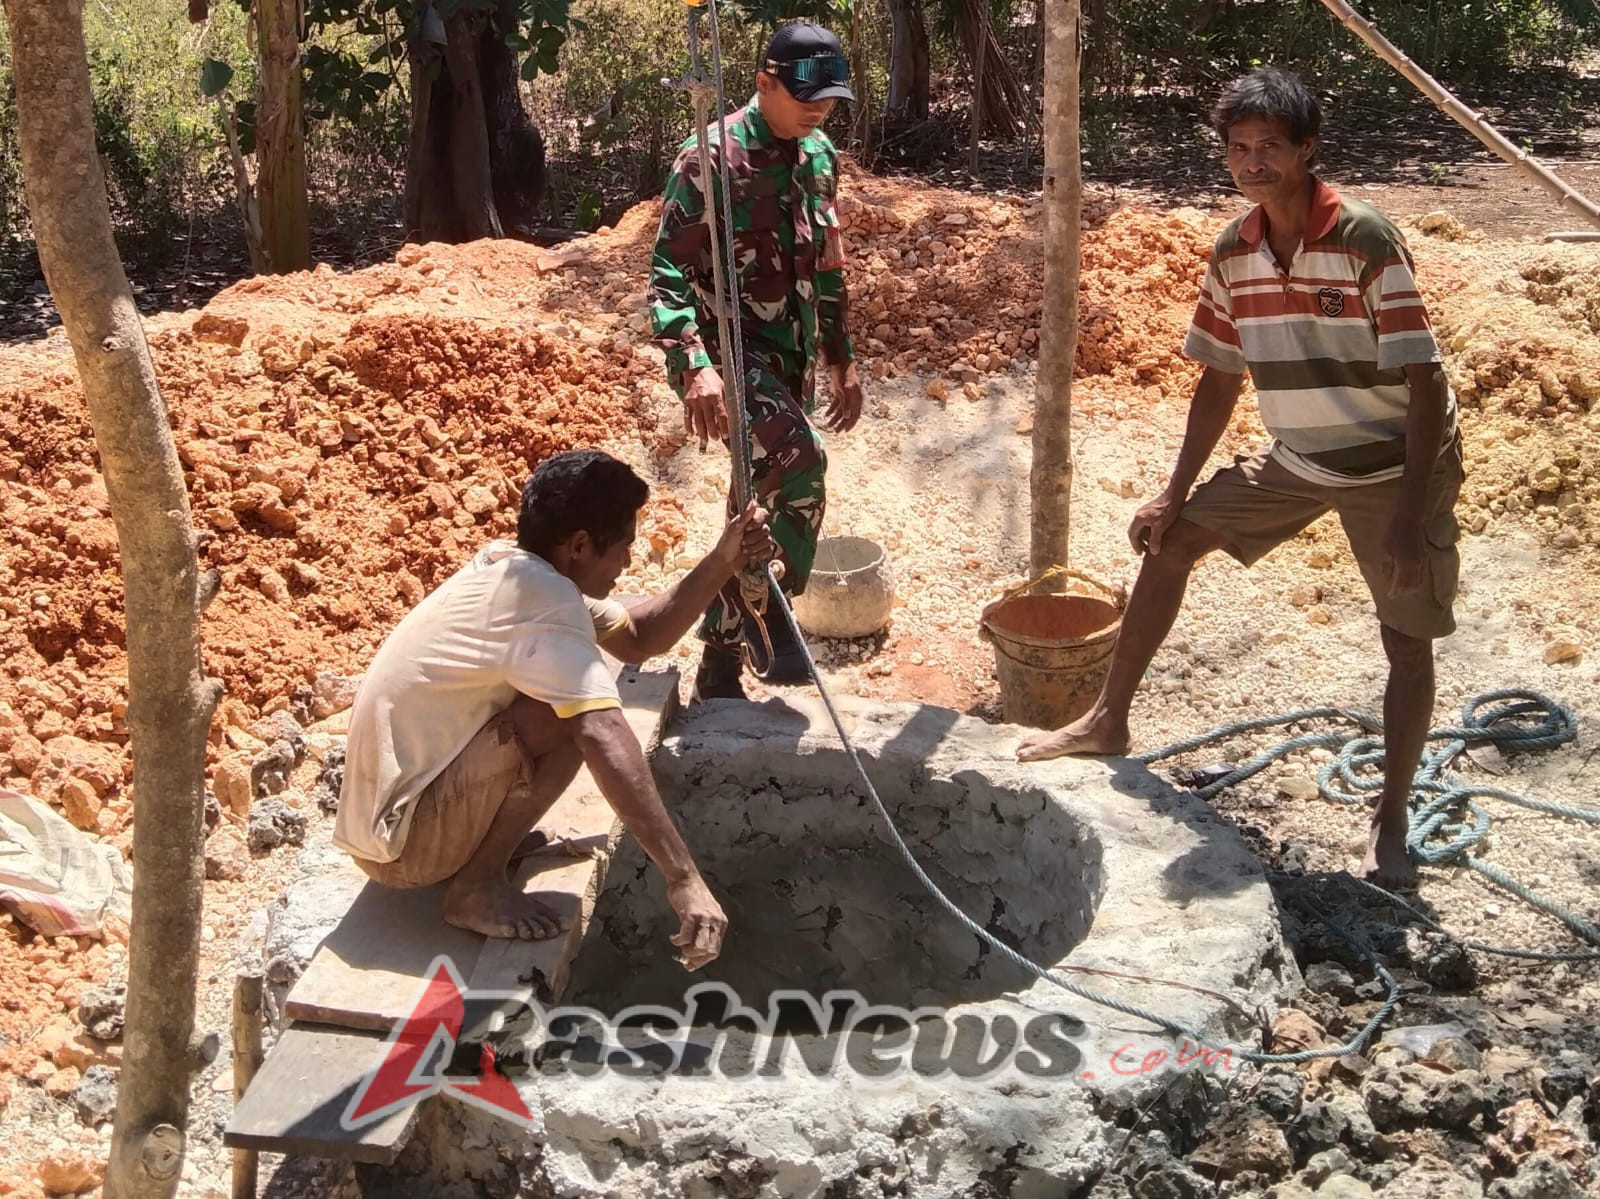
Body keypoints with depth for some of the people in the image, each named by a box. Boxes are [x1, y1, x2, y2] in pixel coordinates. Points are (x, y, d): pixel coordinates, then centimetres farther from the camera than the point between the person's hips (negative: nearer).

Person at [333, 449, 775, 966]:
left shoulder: (511, 567, 6)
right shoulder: (543, 597, -23)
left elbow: (639, 638, 14)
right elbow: (605, 738, -36)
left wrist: (722, 562, 1)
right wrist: (684, 878, -38)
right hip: (400, 840, -9)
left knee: (567, 693, 15)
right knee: (578, 719, -22)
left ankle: (489, 840, 14)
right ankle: (478, 885, -8)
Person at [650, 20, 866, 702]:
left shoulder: (818, 158, 9)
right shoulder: (711, 157, -13)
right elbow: (668, 269, -18)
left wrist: (842, 361, 17)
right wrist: (695, 365, -31)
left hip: (787, 357, 7)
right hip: (723, 350, -7)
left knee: (759, 502, 11)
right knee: (799, 461, -31)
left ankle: (720, 665, 24)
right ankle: (769, 613, -11)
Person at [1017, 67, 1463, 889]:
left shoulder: (1367, 243, -25)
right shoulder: (1233, 252, -7)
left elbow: (1425, 383, -23)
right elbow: (1221, 377, 5)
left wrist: (1410, 514, -27)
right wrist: (1175, 493, 4)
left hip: (1395, 463, -6)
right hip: (1298, 455, 6)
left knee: (1408, 639, -1)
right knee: (1170, 541, 5)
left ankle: (1390, 822, 16)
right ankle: (1108, 721, 17)